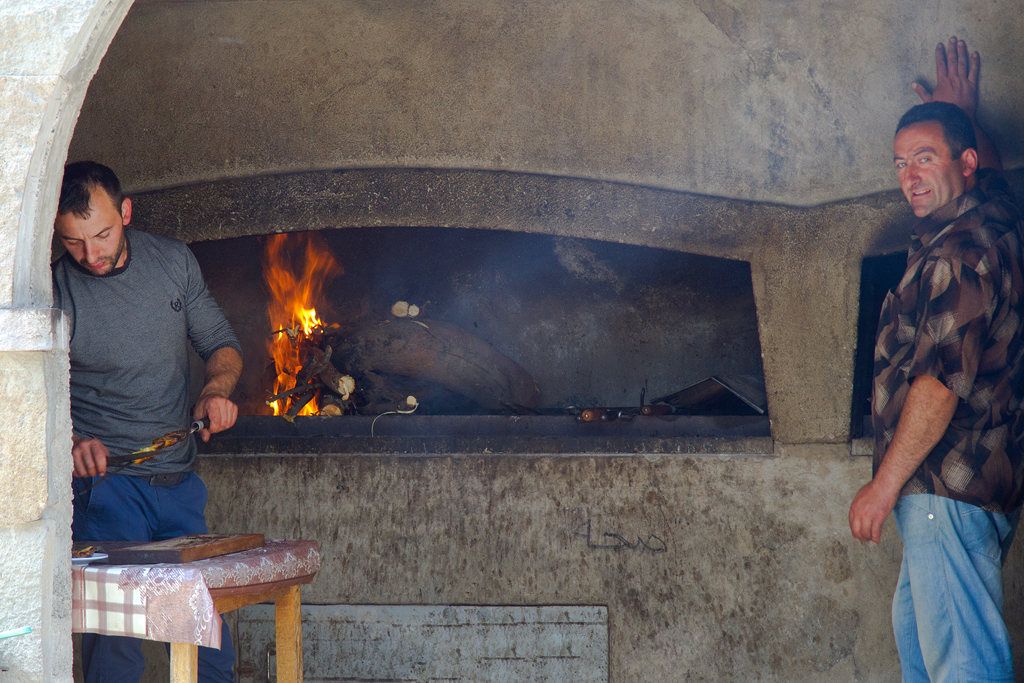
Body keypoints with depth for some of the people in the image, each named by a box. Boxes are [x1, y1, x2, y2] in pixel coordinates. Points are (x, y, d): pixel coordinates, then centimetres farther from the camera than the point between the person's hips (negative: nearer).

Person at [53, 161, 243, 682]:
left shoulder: (174, 262, 4)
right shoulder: (53, 293, -7)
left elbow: (221, 343, 14)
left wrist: (217, 388, -7)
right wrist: (68, 441, -25)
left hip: (180, 483, 4)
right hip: (104, 481, -4)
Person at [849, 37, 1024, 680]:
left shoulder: (962, 250, -18)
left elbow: (942, 380, -23)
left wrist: (885, 484, -19)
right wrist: (963, 112, 49)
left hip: (949, 488, -11)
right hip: (942, 489, 11)